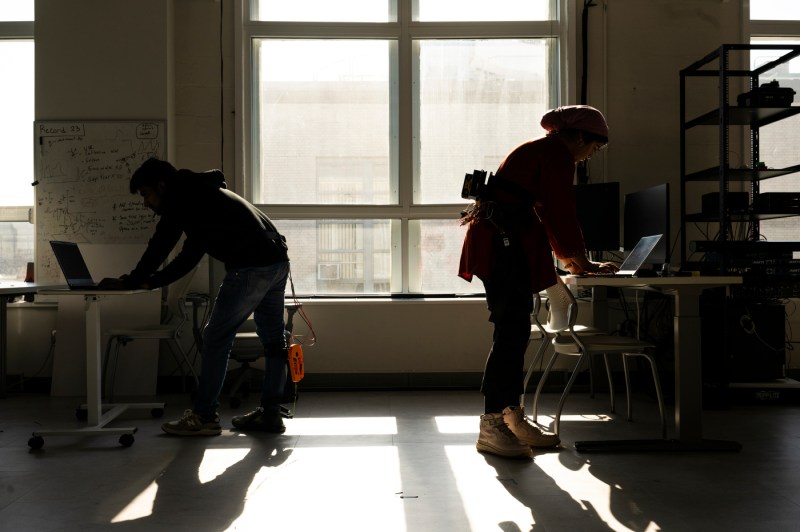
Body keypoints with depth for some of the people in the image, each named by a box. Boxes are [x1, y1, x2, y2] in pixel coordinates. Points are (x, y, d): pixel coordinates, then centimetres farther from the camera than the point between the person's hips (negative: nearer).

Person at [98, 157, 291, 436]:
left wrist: (129, 282, 12)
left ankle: (204, 417, 7)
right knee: (273, 340, 12)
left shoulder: (181, 196, 1)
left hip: (251, 267, -10)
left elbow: (160, 245, 0)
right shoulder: (200, 193, 28)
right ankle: (270, 414, 20)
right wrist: (150, 281, 26)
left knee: (215, 339, 0)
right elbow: (190, 255, 29)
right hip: (278, 261, 10)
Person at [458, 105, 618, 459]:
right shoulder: (558, 154, -6)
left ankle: (512, 416, 18)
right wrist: (580, 261, 2)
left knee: (514, 332, 11)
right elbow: (562, 213, -9)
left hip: (502, 244, 11)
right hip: (502, 243, -11)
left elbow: (546, 212, 30)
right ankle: (491, 428, -11)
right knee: (511, 333, -12)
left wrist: (566, 257, 32)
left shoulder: (542, 151, 26)